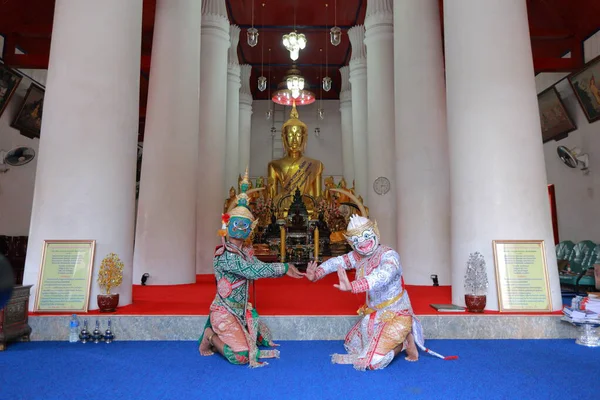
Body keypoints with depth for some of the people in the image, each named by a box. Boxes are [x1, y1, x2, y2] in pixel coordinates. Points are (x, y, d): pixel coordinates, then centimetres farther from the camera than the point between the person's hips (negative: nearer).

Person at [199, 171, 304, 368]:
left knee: (264, 341, 17)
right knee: (241, 356, -19)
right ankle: (211, 337, 6)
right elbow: (253, 272, -30)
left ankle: (222, 336, 24)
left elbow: (260, 267, -3)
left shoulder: (245, 252, 6)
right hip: (224, 312, -9)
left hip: (241, 311, 9)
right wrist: (284, 267, -25)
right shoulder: (225, 255, -23)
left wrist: (286, 270, -15)